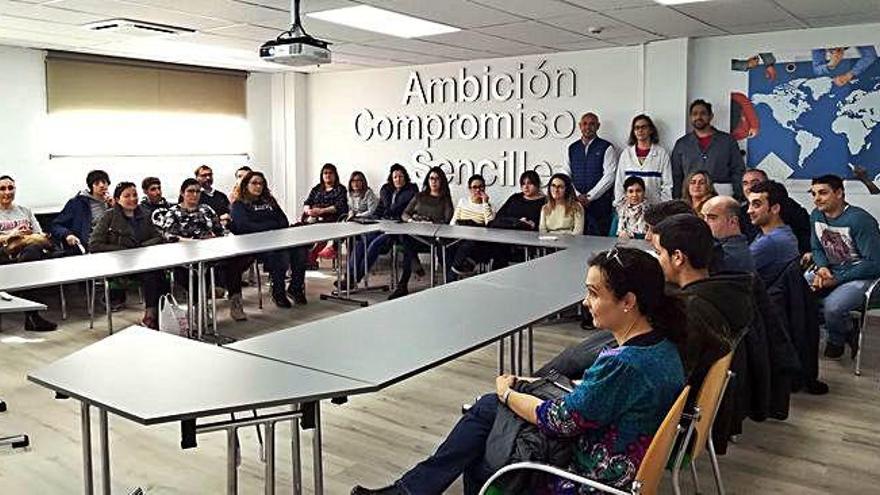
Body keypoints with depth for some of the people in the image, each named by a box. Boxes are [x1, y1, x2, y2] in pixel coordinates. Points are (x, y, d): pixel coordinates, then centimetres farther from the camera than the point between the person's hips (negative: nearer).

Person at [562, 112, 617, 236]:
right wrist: (577, 196, -6)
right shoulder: (572, 148, 14)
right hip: (576, 202, 3)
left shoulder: (606, 148, 3)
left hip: (599, 204, -3)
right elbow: (566, 176, 9)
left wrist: (589, 197, -11)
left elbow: (609, 176, -6)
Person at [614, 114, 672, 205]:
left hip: (654, 206, -1)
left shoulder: (661, 153, 5)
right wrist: (619, 206, 4)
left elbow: (667, 185, 4)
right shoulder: (626, 153, 11)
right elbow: (619, 183, 11)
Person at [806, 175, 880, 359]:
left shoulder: (859, 219, -19)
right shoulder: (816, 215, 2)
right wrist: (822, 268, -8)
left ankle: (837, 341, 3)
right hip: (830, 272, 7)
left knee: (832, 306, -33)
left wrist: (837, 279, -20)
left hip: (860, 276, -7)